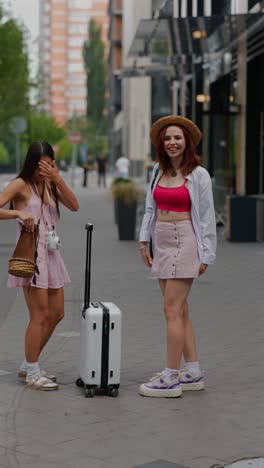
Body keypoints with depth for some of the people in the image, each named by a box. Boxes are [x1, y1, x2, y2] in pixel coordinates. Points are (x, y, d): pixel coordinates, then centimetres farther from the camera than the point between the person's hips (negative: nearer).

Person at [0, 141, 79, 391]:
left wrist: (58, 178, -12)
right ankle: (32, 373, 6)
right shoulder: (21, 184, -7)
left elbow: (74, 206, -3)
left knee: (56, 313, 11)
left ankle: (28, 366, 23)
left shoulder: (50, 184, 11)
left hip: (50, 254, 8)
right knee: (40, 315, -6)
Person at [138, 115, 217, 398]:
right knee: (180, 311, 10)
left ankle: (171, 378, -5)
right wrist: (144, 240, 9)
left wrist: (205, 255, -8)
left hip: (184, 242, -7)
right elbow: (150, 208, 16)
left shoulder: (198, 175, -7)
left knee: (172, 309, -9)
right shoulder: (158, 171, 10)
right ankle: (193, 373, 17)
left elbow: (207, 217, -6)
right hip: (162, 241, 7)